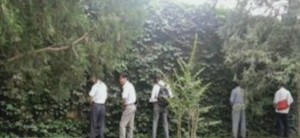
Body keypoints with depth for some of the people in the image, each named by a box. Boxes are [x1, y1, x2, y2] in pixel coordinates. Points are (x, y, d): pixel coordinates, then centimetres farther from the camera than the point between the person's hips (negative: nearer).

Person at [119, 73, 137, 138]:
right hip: (132, 106, 10)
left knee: (122, 125, -7)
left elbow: (124, 98, -24)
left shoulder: (126, 86, -15)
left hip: (129, 107, -10)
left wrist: (124, 106, -8)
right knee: (130, 125, 12)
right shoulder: (130, 85, 14)